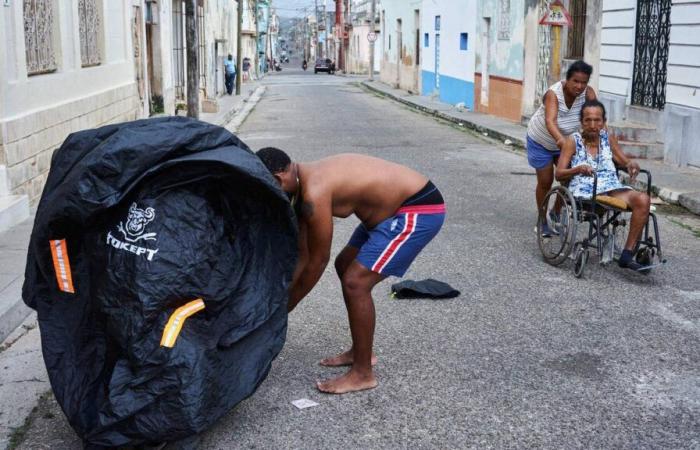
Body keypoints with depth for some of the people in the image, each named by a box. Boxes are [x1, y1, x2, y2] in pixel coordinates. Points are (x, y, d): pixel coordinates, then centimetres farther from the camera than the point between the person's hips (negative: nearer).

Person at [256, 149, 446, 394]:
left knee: (355, 282, -13)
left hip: (419, 210, -11)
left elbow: (318, 260, -16)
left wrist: (284, 307, -4)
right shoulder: (305, 183, 5)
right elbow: (302, 254, 11)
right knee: (345, 265, 19)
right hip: (397, 206, 11)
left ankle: (362, 374, 1)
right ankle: (361, 351, 30)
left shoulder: (314, 192, -25)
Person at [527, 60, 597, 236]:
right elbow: (550, 121, -49)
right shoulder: (554, 93, -33)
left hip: (567, 141, 4)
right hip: (541, 141, -4)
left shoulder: (588, 92, -22)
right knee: (545, 182, 2)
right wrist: (560, 139, -67)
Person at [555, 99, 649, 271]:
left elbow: (624, 162, 24)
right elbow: (559, 174, 2)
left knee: (643, 199, -26)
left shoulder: (608, 139, 19)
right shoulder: (573, 141, 7)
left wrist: (631, 164, -2)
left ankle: (628, 254, -20)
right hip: (585, 191, -4)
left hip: (612, 188, 5)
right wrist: (578, 169, -18)